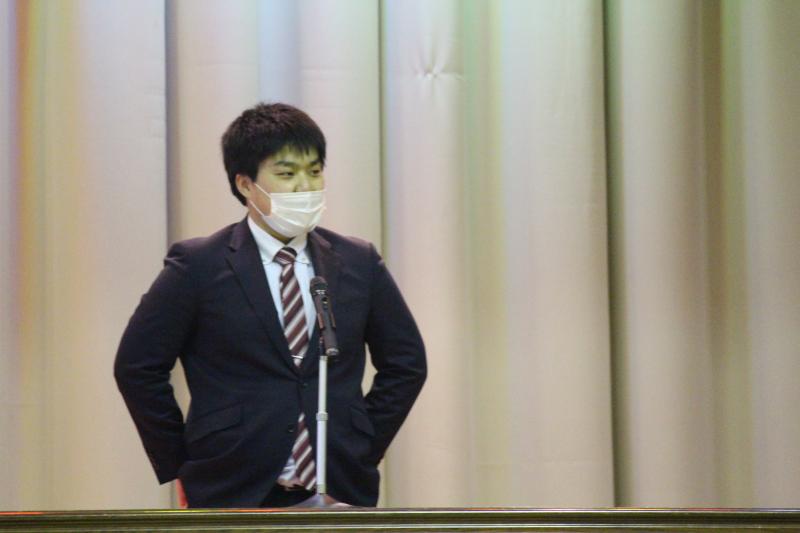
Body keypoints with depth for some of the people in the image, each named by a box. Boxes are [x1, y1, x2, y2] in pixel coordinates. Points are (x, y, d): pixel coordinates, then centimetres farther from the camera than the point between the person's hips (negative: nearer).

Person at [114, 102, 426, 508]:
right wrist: (180, 464, -1)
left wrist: (366, 448, 9)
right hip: (234, 497, -3)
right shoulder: (197, 266, -1)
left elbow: (406, 361, 18)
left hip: (341, 492, 3)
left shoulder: (359, 264, 9)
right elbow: (137, 367, 1)